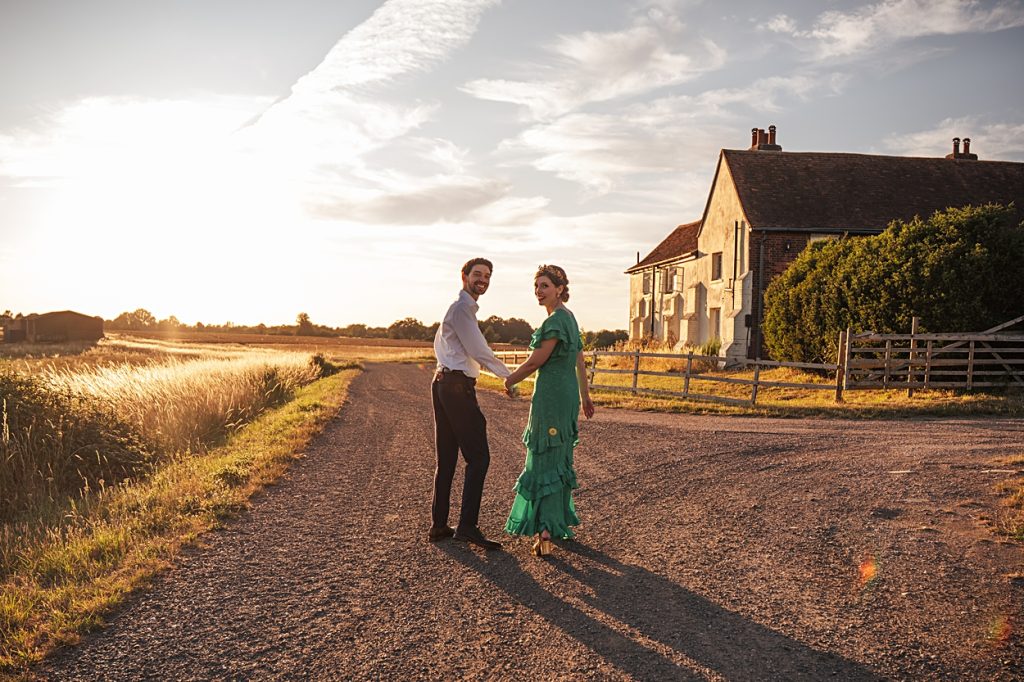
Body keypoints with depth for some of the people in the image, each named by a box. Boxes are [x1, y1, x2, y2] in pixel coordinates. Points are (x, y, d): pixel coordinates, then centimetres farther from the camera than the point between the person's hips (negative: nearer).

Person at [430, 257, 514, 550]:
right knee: (478, 457, -9)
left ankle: (438, 525, 15)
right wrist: (509, 376, -1)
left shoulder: (458, 307, 23)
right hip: (457, 386, -11)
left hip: (443, 382, 11)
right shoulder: (462, 308, -10)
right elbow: (479, 351, -13)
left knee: (446, 459, 11)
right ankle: (467, 526, -9)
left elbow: (439, 344, 31)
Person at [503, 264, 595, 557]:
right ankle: (560, 521, 27)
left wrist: (510, 380, 2)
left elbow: (536, 361, -14)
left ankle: (545, 532, -10)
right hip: (568, 392, 10)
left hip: (551, 394, -10)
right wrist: (585, 396, 27)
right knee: (559, 458, 16)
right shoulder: (570, 318, 15)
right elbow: (580, 361, 20)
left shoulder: (555, 321, -16)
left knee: (545, 459, -7)